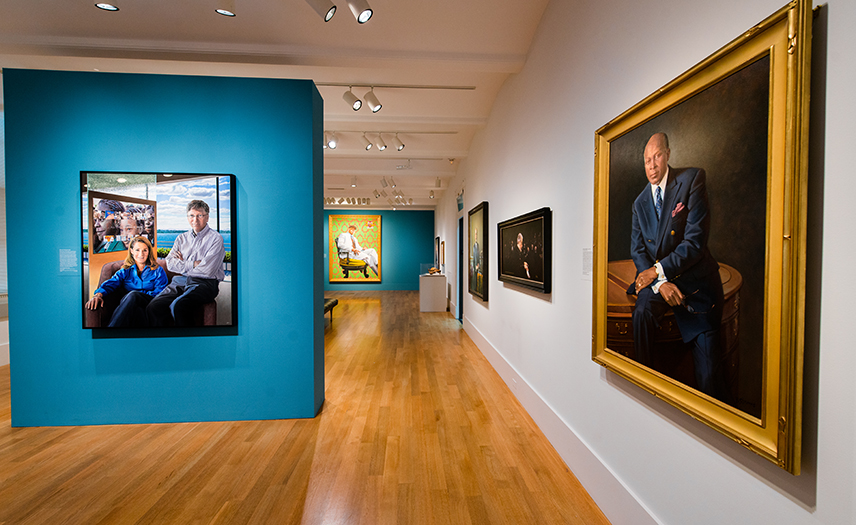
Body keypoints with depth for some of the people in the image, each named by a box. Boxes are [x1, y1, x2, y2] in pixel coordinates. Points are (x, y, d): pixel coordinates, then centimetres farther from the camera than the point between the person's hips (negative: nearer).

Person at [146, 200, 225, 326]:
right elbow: (170, 263, 8)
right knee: (153, 308, -20)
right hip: (180, 281, 6)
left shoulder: (215, 238, 0)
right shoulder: (181, 238, 20)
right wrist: (193, 264, -4)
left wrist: (183, 264, 3)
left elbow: (207, 270, -9)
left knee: (178, 306, -32)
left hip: (204, 283, -5)